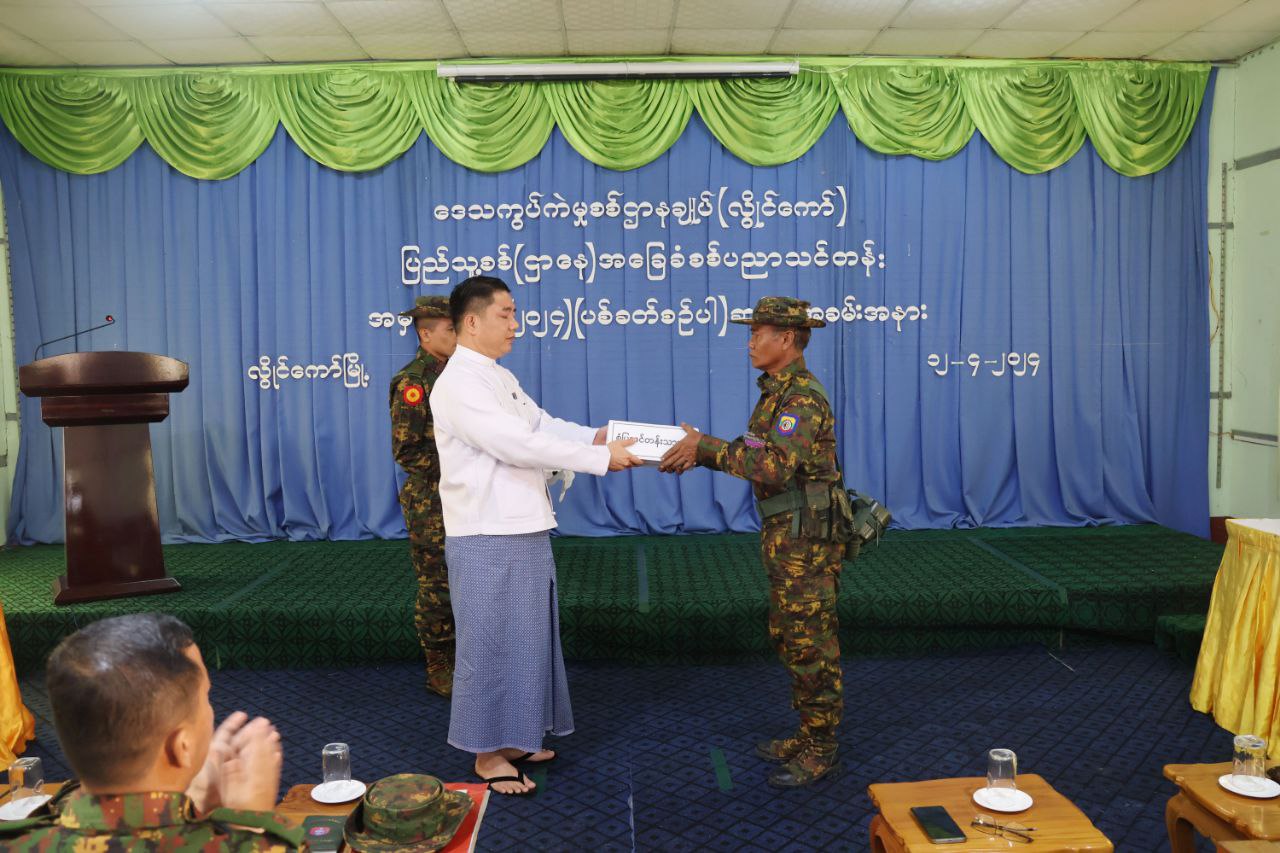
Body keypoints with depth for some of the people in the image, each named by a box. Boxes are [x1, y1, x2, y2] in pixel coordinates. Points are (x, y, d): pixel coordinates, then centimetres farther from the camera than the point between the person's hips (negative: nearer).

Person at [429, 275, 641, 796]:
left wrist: (597, 437, -5)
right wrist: (601, 459, -21)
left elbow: (543, 425, 12)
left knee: (523, 640, 17)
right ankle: (487, 755, 15)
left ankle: (511, 739, 31)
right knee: (491, 645, 1)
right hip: (488, 539, -9)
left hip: (522, 532, 10)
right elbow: (519, 445, -24)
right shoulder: (459, 383, -17)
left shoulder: (500, 378, 15)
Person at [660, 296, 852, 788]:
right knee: (790, 638, 17)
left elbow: (775, 466, -29)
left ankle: (820, 752, 12)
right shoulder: (779, 390, 14)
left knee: (811, 645, 0)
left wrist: (705, 446, -24)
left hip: (806, 538, -10)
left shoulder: (803, 396, -19)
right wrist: (699, 454, 3)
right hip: (784, 535, 10)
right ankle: (808, 736, 30)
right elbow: (757, 455, 15)